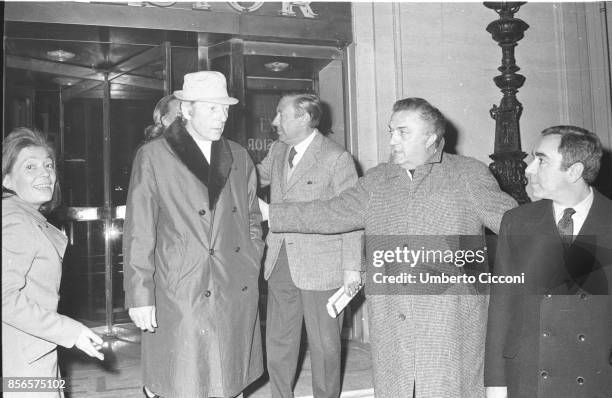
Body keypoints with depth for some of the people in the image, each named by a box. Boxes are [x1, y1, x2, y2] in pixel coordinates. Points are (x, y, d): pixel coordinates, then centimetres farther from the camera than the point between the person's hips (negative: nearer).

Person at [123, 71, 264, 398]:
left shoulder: (239, 156, 11)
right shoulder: (153, 157, -2)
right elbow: (138, 233, -4)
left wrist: (252, 268, 10)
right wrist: (140, 296, -7)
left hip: (238, 296, 4)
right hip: (181, 297, -4)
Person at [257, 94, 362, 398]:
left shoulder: (336, 158, -10)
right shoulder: (277, 151, 10)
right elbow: (256, 176, 28)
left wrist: (352, 268, -11)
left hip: (320, 265, -6)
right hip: (280, 262, 6)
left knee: (324, 344, 8)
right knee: (278, 341, 13)